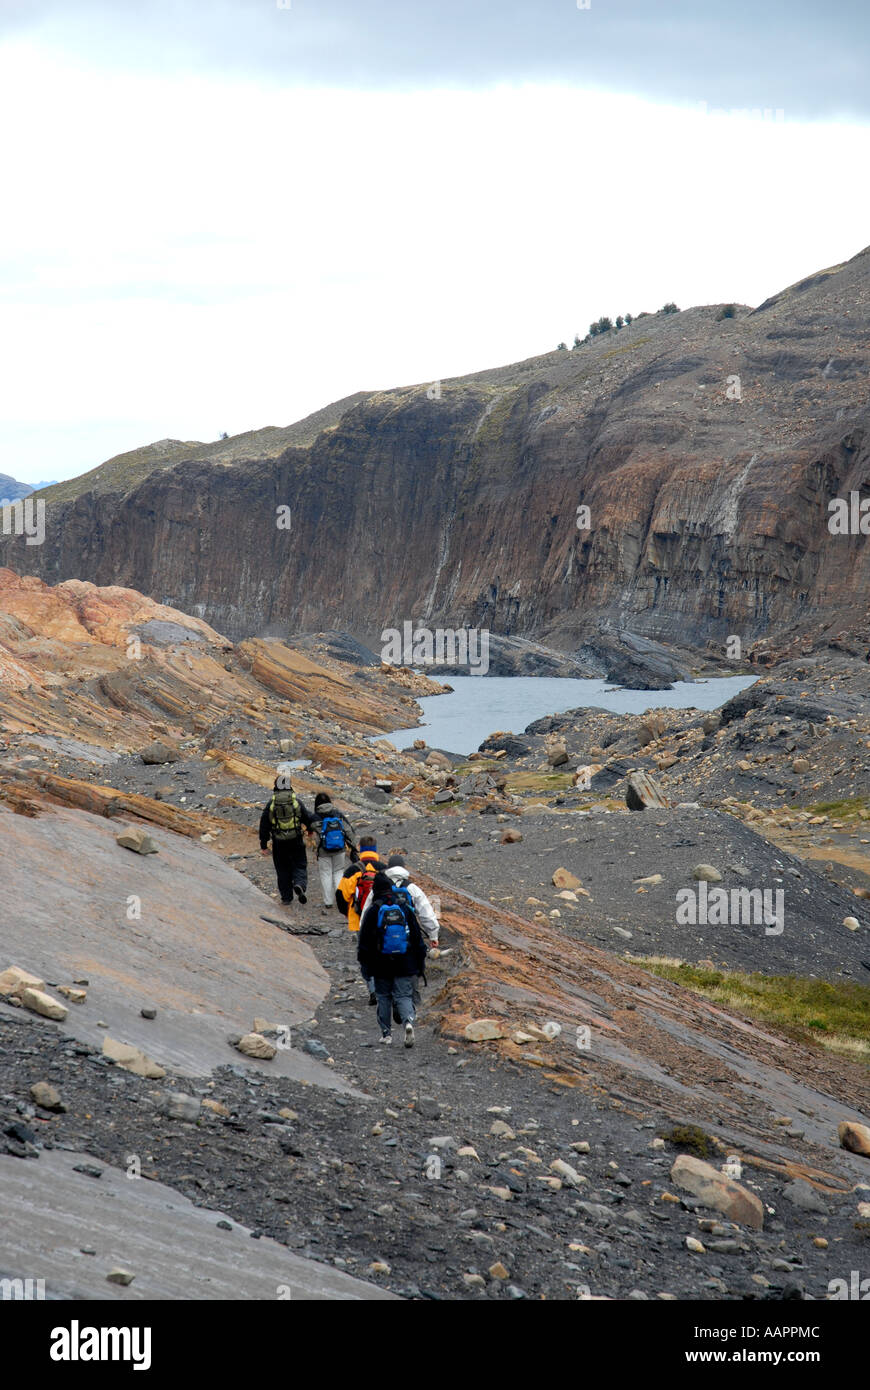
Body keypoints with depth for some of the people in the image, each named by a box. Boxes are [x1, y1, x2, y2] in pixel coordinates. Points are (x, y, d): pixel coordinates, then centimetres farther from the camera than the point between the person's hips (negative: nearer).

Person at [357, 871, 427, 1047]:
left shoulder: (373, 911, -4)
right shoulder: (405, 909, 2)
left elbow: (365, 940, -1)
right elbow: (417, 937, 6)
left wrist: (364, 963, 8)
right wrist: (420, 962, 14)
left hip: (381, 965, -1)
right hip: (405, 965, 1)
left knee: (383, 998, 12)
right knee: (404, 996, 2)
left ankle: (386, 1033, 14)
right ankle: (409, 1021, -25)